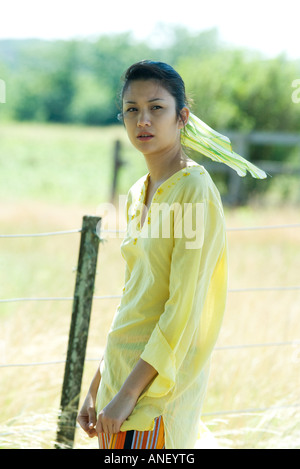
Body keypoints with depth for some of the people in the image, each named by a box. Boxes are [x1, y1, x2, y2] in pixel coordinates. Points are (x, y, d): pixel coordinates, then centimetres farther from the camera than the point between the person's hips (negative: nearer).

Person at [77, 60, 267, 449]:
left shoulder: (194, 190, -12)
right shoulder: (139, 193, 13)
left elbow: (185, 308, -17)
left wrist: (129, 393, -20)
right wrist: (96, 388, 18)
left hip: (159, 384, -8)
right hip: (124, 372, 8)